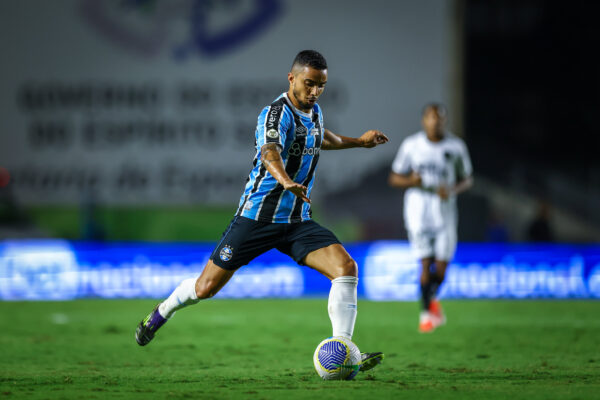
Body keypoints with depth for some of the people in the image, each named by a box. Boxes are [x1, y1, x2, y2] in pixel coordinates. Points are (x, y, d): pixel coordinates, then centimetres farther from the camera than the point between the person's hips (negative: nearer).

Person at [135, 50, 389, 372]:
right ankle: (161, 314, 33)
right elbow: (270, 152, -41)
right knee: (206, 287, 1)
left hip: (297, 221, 6)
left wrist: (358, 141, 42)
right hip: (257, 216, -6)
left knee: (346, 267, -17)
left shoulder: (313, 111, 8)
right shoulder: (276, 114, -19)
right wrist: (286, 180, -61)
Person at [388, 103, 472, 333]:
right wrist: (410, 181, -17)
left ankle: (432, 297, 31)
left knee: (441, 268, -1)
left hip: (445, 209, 1)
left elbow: (467, 180, 11)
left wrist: (453, 190, -10)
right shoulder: (411, 145, 0)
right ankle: (426, 312, 6)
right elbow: (394, 178, 5)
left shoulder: (456, 146, 2)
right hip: (418, 209, -1)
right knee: (426, 263, -9)